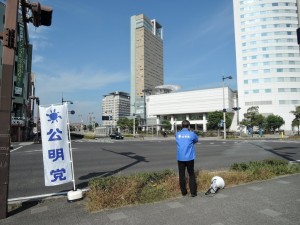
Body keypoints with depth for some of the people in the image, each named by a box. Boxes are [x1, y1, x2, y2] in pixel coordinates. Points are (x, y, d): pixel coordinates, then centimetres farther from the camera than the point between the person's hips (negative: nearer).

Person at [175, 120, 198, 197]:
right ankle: (193, 192, 11)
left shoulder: (177, 134, 2)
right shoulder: (191, 134, -6)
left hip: (180, 158, 2)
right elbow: (196, 140, 11)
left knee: (182, 175, 10)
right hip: (189, 158, -2)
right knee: (191, 175, 9)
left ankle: (183, 192, 18)